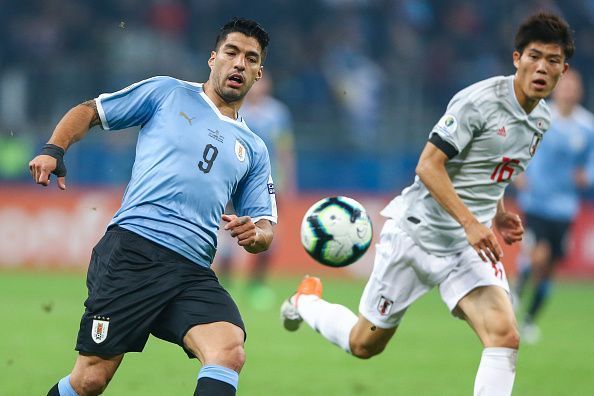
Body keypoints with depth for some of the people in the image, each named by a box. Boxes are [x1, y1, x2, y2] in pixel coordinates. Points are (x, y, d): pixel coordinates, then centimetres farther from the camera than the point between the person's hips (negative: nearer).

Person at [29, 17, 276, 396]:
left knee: (230, 351, -26)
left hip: (193, 273, 3)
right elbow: (89, 111, 17)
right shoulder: (167, 93, 14)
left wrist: (255, 233, -2)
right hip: (132, 250, -3)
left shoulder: (254, 149, 23)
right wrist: (54, 149, -1)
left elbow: (265, 226, 22)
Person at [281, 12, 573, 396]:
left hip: (470, 248, 5)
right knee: (364, 344, 10)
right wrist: (471, 223, -30)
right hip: (417, 233, -5)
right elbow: (428, 165, -22)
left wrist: (498, 213, 7)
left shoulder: (542, 119, 6)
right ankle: (307, 300, 43)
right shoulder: (481, 100, -18)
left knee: (505, 337, -21)